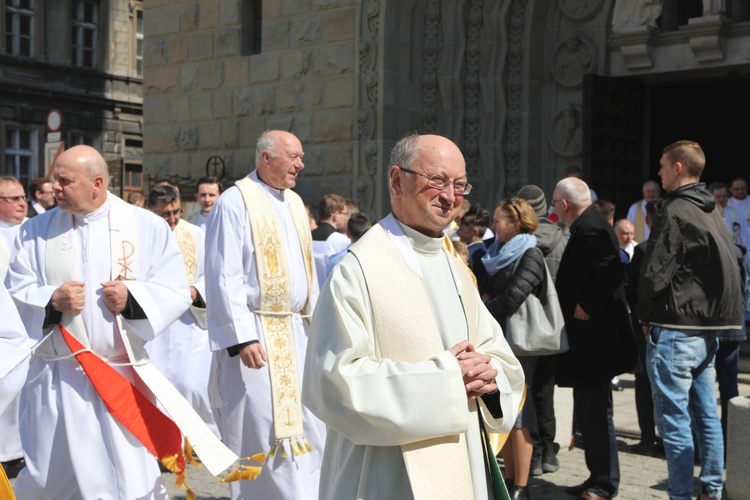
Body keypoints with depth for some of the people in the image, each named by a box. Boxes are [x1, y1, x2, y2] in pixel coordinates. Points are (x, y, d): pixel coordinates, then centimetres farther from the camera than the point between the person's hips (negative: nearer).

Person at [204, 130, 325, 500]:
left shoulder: (294, 203, 14)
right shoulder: (235, 202, -9)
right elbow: (225, 276, -14)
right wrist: (241, 338, -20)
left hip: (295, 332, 7)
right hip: (255, 335, -7)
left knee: (306, 424, 8)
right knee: (262, 430, -2)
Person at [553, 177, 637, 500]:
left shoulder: (590, 230, -17)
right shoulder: (586, 228, 15)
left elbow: (611, 273, -29)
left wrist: (584, 309, -22)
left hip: (594, 338, -11)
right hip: (589, 340, 11)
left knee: (595, 414, -2)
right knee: (590, 414, 16)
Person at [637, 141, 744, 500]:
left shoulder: (673, 212, -13)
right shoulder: (713, 213, 12)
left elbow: (655, 275, -17)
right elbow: (729, 271, 18)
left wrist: (645, 316, -1)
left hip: (675, 331, -9)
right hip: (708, 331, 9)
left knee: (674, 420, -3)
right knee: (706, 416, 14)